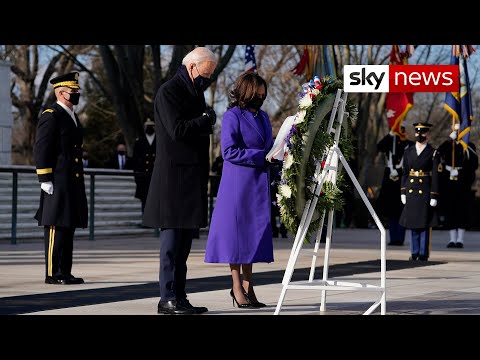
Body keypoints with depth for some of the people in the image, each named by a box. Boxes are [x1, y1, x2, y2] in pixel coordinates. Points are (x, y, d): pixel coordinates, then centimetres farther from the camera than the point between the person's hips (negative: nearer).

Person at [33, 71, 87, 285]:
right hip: (57, 184, -9)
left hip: (72, 184, 9)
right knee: (56, 227, -8)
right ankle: (53, 274, -6)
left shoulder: (72, 117, 20)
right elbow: (41, 149, -14)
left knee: (68, 227, 9)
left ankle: (65, 272, 13)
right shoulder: (51, 116, -9)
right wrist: (45, 179, -18)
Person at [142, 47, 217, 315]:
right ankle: (168, 298, -7)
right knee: (172, 239, -8)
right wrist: (206, 120, -8)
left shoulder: (196, 93, 19)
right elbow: (177, 129, -19)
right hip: (174, 177, -9)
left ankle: (179, 296, 10)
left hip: (193, 179, 9)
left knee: (184, 242, 8)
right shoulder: (169, 92, -8)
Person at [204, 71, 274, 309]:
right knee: (236, 232, -1)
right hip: (238, 184, -7)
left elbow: (269, 146, 21)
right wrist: (262, 156, -16)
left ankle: (247, 286, 12)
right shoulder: (232, 116, -8)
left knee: (253, 233, 7)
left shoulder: (262, 116, 15)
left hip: (258, 186, 7)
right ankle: (237, 286, 6)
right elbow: (229, 152, -15)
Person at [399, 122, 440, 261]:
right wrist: (403, 192, 5)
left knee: (424, 223, -2)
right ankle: (414, 252, 15)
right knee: (413, 222, 8)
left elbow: (435, 176, -4)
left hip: (425, 190, -4)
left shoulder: (433, 153, -2)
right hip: (411, 190, 4)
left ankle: (423, 253, 3)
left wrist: (434, 196, -9)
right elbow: (404, 173, 12)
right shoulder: (408, 152, 10)